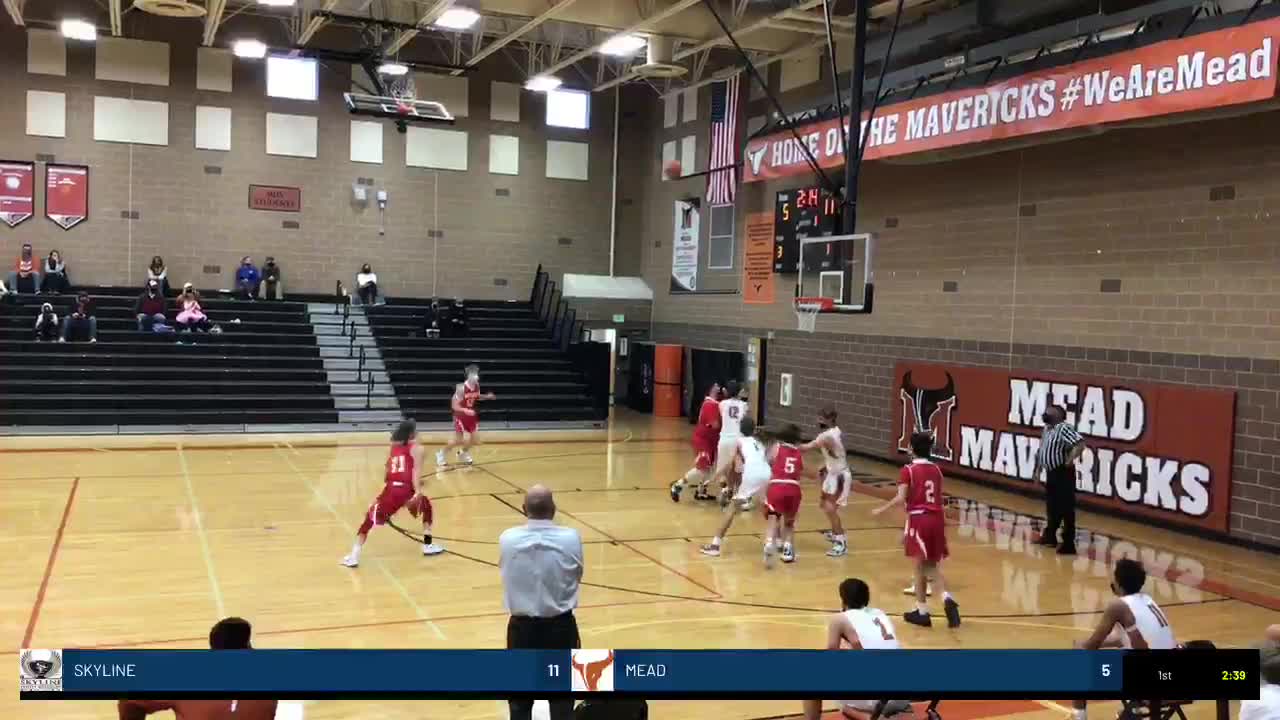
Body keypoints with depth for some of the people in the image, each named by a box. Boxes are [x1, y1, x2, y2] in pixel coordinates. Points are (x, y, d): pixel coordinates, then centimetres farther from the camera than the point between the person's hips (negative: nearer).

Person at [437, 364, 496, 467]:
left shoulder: (477, 386, -8)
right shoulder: (461, 388, -27)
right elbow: (454, 406, -24)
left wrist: (487, 396, -3)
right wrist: (465, 410, -40)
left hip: (471, 415, 6)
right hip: (461, 416, -6)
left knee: (475, 438, 2)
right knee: (458, 440, -5)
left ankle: (463, 454, 28)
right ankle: (441, 454, 19)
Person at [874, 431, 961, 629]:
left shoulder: (908, 470, -6)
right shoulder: (936, 469, 10)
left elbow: (901, 498, -14)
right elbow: (938, 497, 13)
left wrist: (882, 509, -3)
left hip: (919, 519, -5)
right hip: (937, 518, 5)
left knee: (921, 566, 4)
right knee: (932, 565, 16)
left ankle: (922, 611, 10)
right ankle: (947, 598, -7)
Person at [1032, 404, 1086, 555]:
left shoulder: (1064, 428, -18)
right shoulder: (1047, 428, 12)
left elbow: (1080, 444, -29)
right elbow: (1042, 451, 23)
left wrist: (1070, 460, -23)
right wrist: (1037, 469, 20)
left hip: (1063, 474, -10)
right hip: (1051, 473, 10)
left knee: (1066, 509, -5)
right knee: (1051, 506, 21)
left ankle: (1068, 544, -2)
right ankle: (1049, 536, 36)